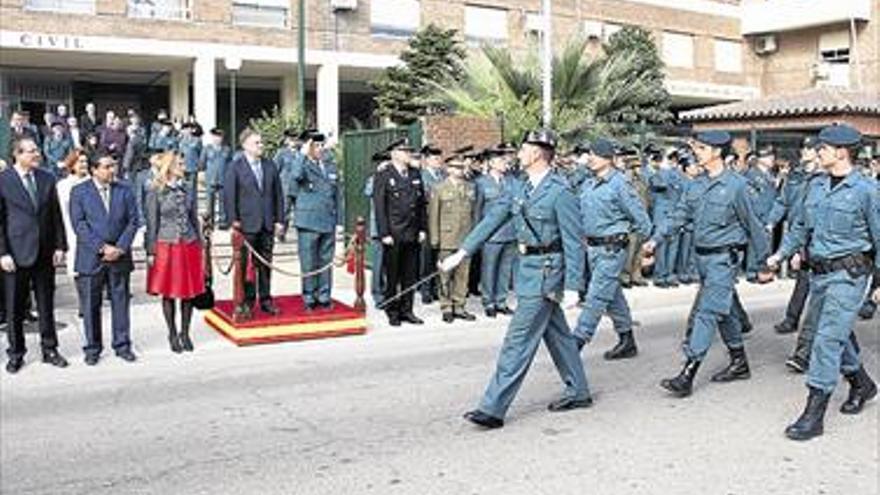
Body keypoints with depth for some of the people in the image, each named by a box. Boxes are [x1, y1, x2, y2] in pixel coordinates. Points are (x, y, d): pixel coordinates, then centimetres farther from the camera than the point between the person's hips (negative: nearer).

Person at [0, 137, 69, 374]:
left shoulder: (47, 179, 7)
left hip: (45, 253, 3)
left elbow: (56, 215, 9)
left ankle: (50, 349, 22)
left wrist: (60, 246, 2)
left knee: (46, 305, 11)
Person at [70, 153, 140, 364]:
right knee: (91, 305, 4)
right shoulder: (79, 192, 2)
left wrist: (120, 248, -8)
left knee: (121, 302, 6)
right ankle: (92, 348, 15)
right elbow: (79, 224, -6)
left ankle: (122, 345, 17)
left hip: (120, 256, 2)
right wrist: (102, 248, -14)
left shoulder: (125, 190, 8)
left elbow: (132, 221, 4)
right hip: (90, 258, -2)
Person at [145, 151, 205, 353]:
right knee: (168, 293, 5)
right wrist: (151, 251, -5)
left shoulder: (187, 189, 6)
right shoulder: (155, 192, -5)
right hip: (166, 246, -3)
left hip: (189, 245, 4)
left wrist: (198, 245, 11)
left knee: (188, 291, 7)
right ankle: (172, 334, 18)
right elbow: (152, 223, -3)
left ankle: (185, 333, 21)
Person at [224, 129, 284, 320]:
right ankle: (247, 302, 12)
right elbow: (229, 195, -6)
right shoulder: (235, 167, -3)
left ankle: (265, 299, 21)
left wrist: (279, 219, 5)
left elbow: (278, 194, 10)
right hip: (247, 224, -4)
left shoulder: (270, 165, 9)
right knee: (246, 265, 3)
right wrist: (233, 220, -11)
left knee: (265, 263, 11)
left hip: (267, 224, 4)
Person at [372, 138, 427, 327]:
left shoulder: (415, 174, 12)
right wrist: (384, 233, -13)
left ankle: (406, 310, 20)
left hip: (413, 234, 5)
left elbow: (422, 203, 14)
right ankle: (392, 312, 15)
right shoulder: (383, 176, -4)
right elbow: (379, 207, -8)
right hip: (393, 235, -5)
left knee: (410, 275, 9)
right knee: (392, 276, 4)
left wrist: (423, 229, 8)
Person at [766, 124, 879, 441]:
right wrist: (781, 253, 12)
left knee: (829, 337, -11)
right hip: (819, 272, 7)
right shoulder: (816, 186, 9)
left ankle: (814, 414, -8)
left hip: (849, 273, -7)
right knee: (838, 335, 19)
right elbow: (801, 225, 20)